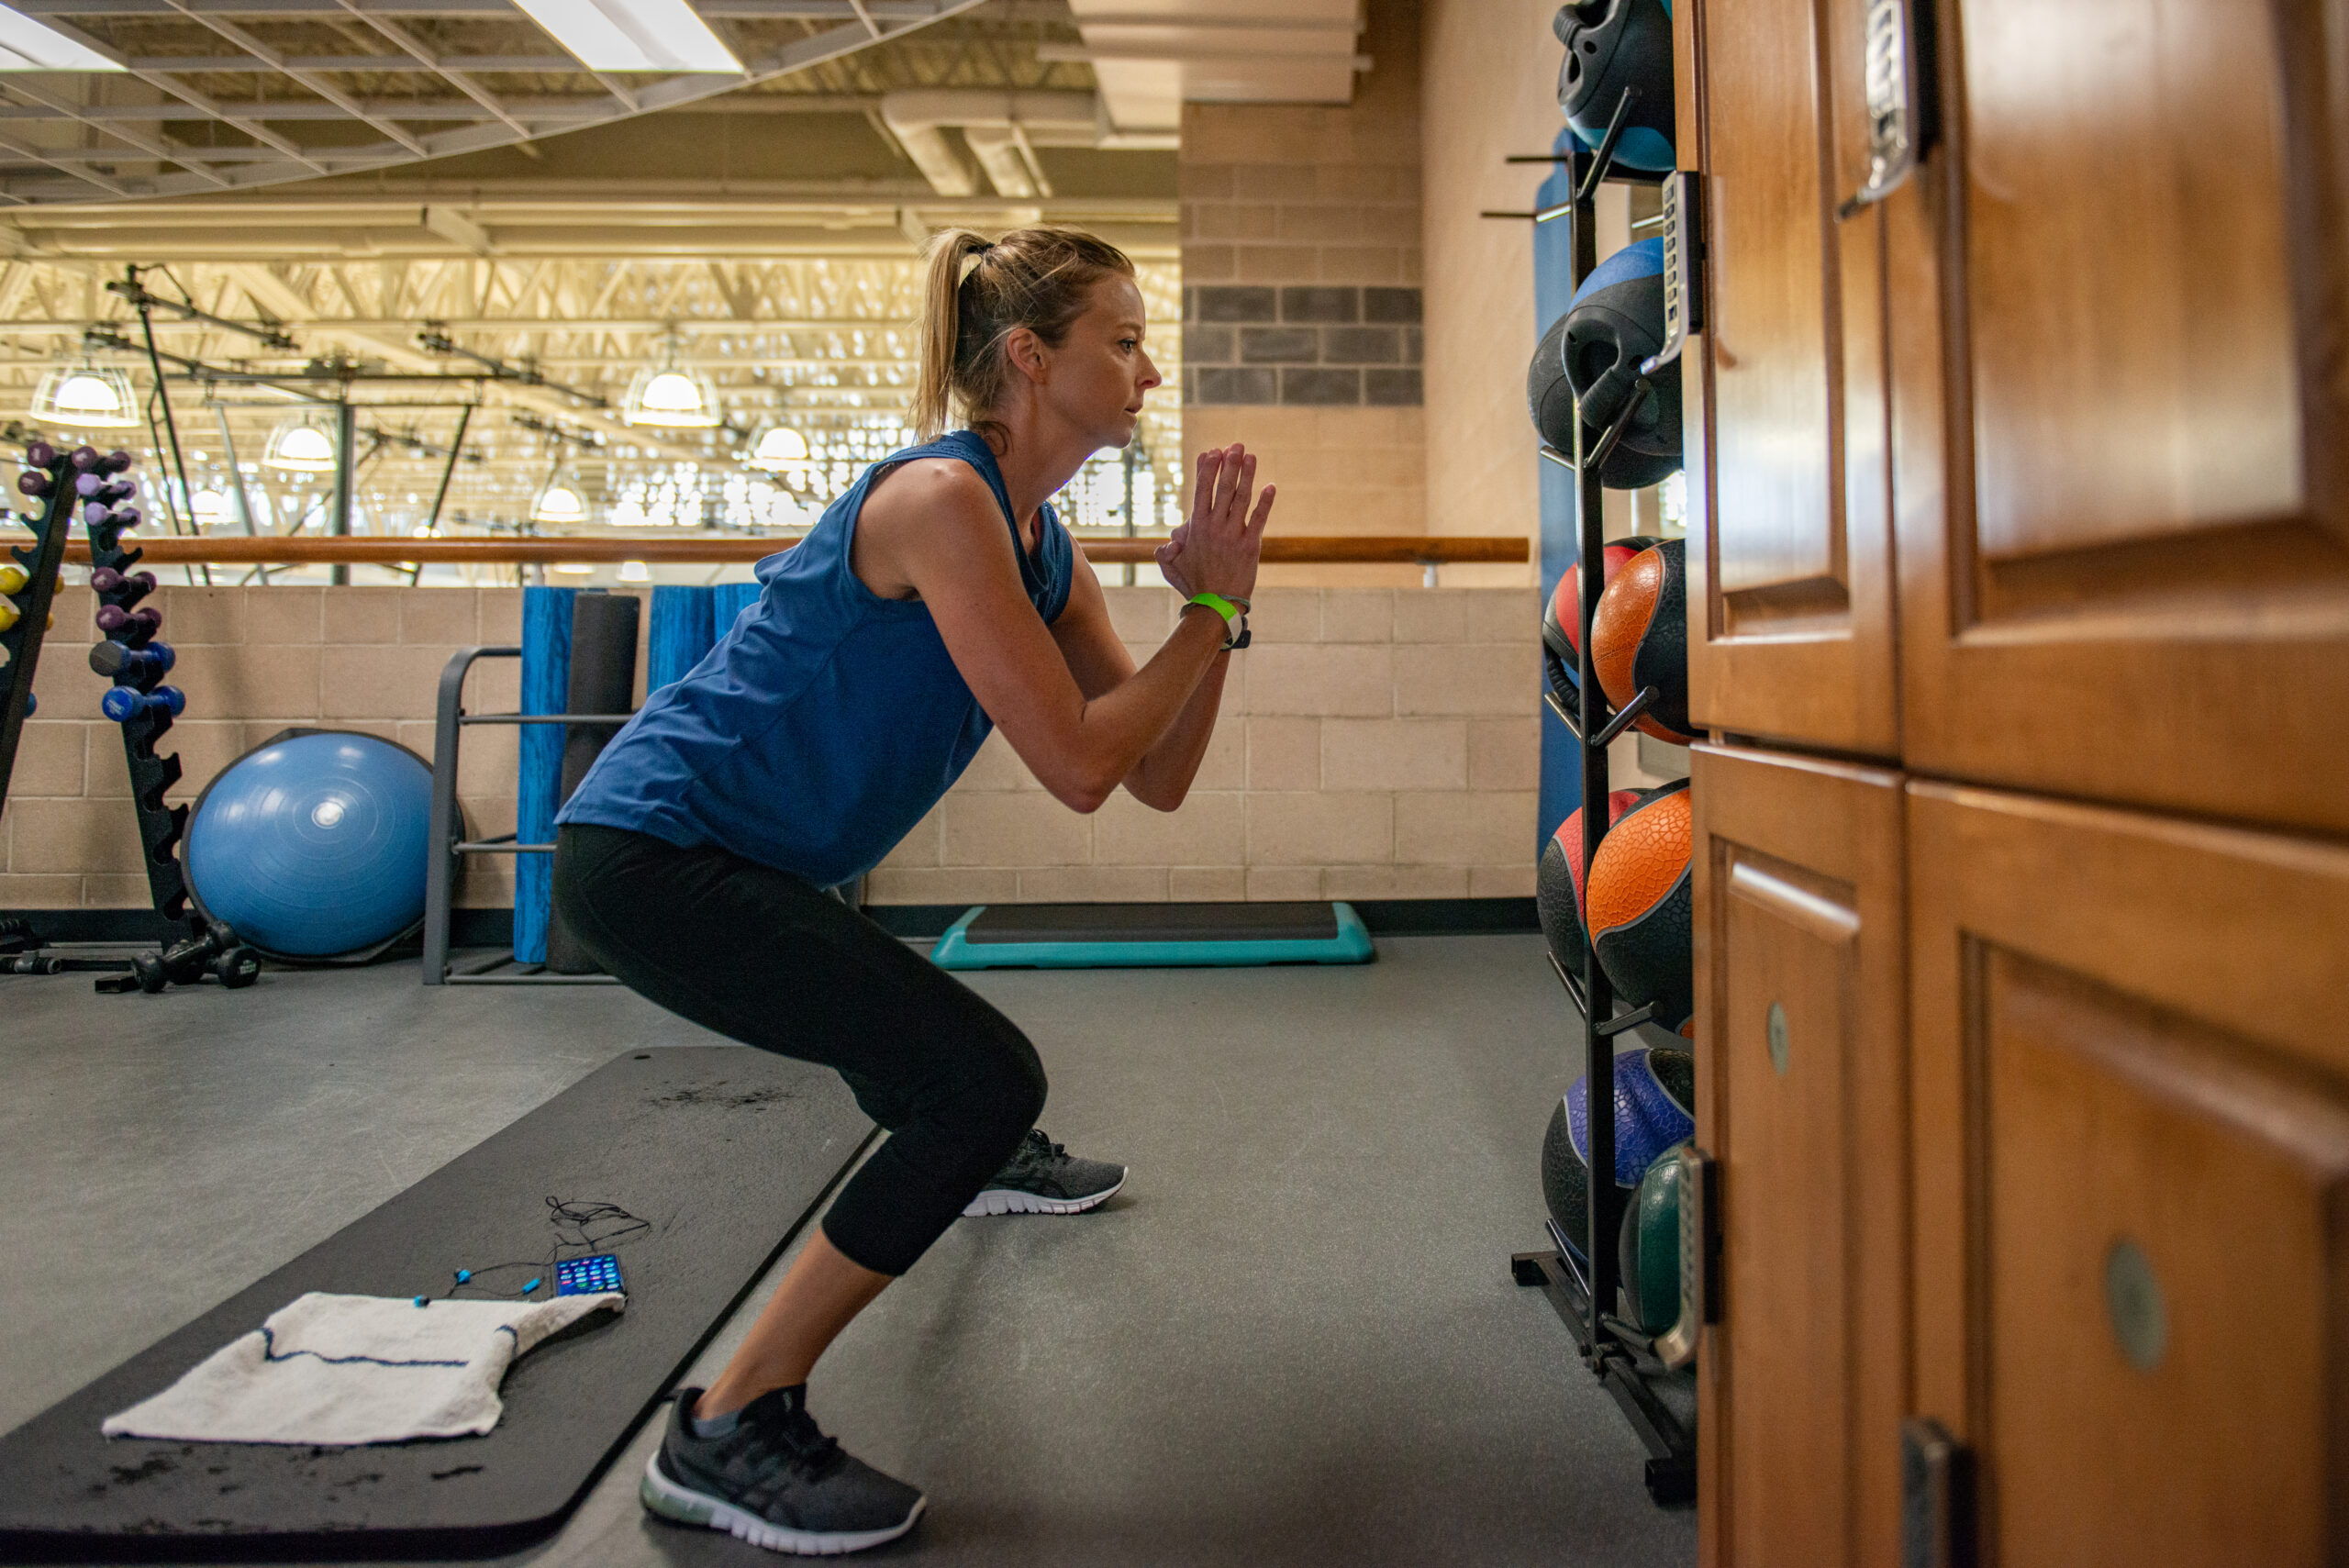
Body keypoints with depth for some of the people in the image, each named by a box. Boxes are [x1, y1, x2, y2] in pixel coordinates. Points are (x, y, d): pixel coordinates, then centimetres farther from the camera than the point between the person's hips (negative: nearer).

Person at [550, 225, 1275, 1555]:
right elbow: (1079, 766, -24)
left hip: (745, 860, 10)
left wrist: (1219, 605, -6)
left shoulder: (1044, 546, 6)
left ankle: (975, 1161, 68)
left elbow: (1159, 778, 5)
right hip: (650, 852, -9)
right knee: (986, 1077, -17)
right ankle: (727, 1434, -7)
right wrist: (1209, 612, -14)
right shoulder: (941, 498, -21)